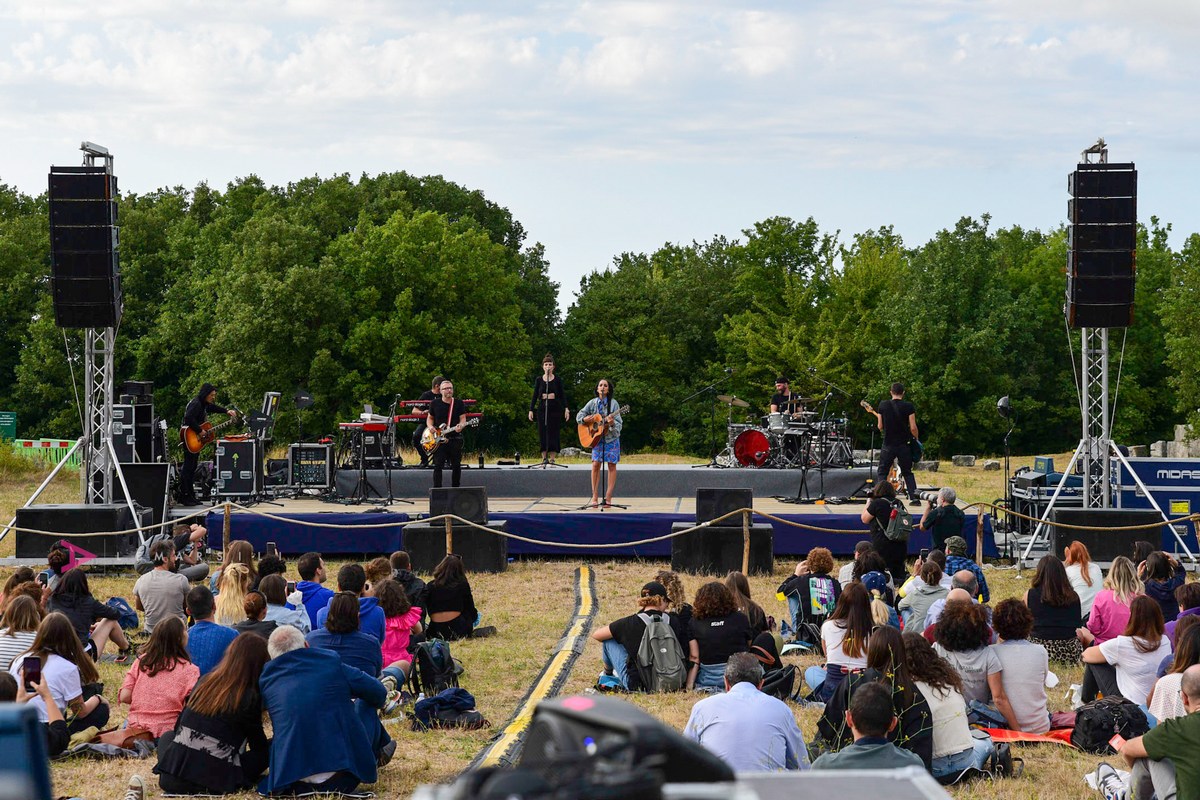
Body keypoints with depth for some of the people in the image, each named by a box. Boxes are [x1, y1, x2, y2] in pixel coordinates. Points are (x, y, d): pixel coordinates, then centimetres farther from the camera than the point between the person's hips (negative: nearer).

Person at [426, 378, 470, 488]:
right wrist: (430, 426, -5)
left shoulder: (459, 404, 4)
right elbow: (430, 418, 16)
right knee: (438, 466, -8)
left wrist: (461, 426, -21)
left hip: (455, 439, 1)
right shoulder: (434, 403, 6)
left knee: (456, 466, 4)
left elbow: (463, 419, 1)